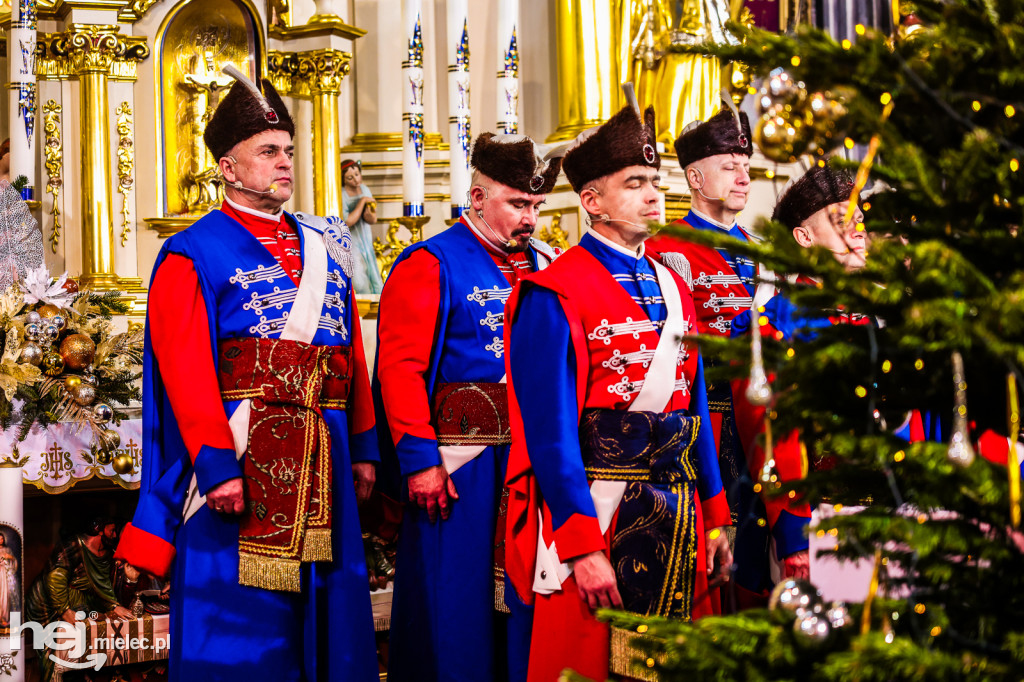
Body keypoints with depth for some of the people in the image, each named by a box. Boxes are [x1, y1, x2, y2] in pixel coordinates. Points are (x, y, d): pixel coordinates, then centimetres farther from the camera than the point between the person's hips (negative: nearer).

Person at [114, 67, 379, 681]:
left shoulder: (324, 247, 15)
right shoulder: (193, 255, -4)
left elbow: (354, 354, 16)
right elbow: (186, 371, -12)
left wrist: (363, 447, 10)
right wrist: (217, 464, -20)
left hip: (322, 457, 6)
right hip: (240, 455, -6)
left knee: (326, 606, 10)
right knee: (240, 616, -1)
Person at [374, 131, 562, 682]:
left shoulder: (547, 266, 13)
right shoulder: (429, 265, -5)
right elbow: (400, 368, -12)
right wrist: (420, 460, -18)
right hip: (463, 471, -6)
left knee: (529, 609, 12)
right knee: (459, 613, 2)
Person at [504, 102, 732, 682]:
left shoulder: (673, 285, 14)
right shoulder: (556, 294, -10)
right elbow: (552, 431, -15)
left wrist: (715, 520, 12)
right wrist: (583, 547, -20)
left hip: (678, 519, 7)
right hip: (593, 514, -7)